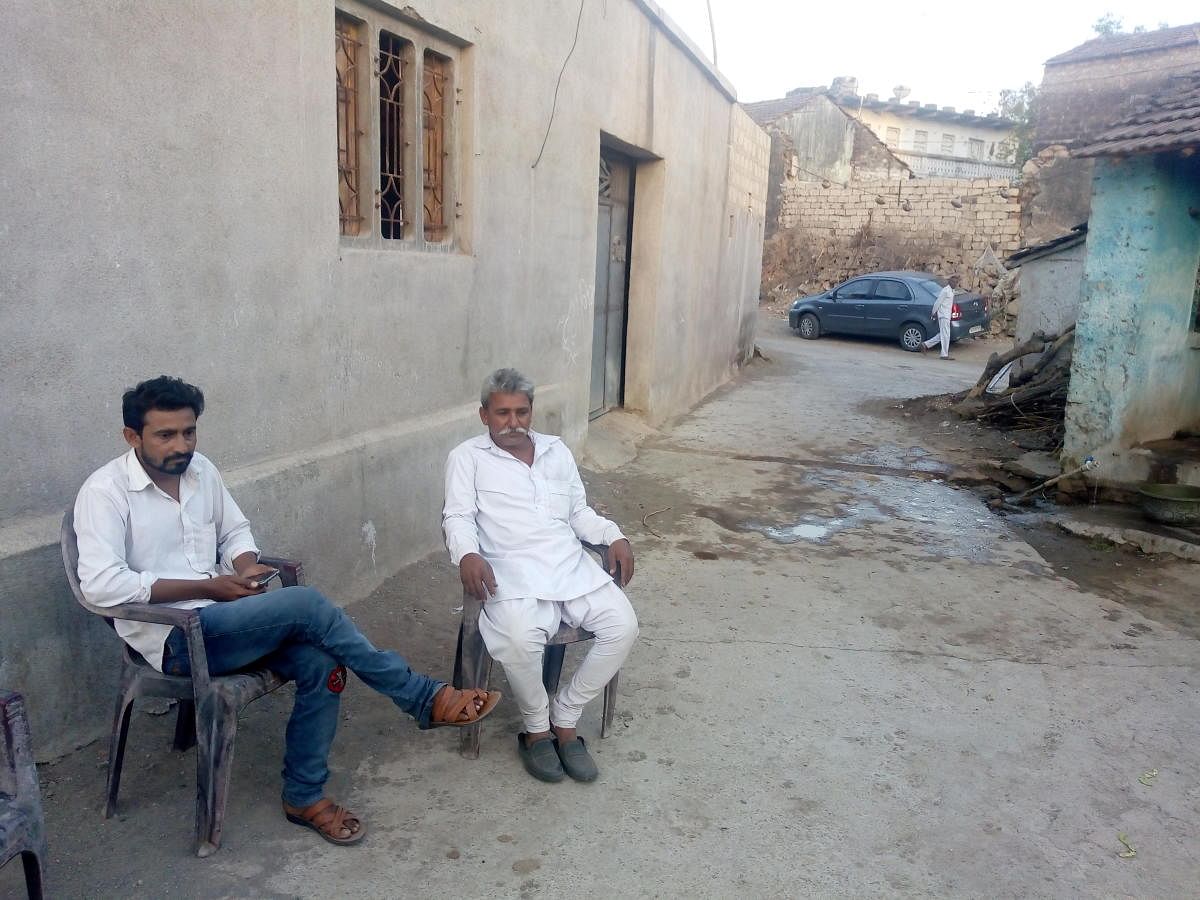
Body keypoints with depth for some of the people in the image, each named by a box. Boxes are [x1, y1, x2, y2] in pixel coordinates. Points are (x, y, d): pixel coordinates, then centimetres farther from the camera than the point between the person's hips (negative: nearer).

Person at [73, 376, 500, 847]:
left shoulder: (201, 470, 8)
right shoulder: (105, 491, -12)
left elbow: (235, 531, 19)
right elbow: (100, 584, -21)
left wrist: (245, 568, -6)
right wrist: (208, 587, -20)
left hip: (222, 619, 7)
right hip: (173, 637, -7)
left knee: (321, 663, -19)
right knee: (306, 604, -26)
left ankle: (305, 796, 1)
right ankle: (426, 697, -14)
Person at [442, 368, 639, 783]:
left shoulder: (557, 449, 20)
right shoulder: (468, 457, 8)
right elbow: (457, 516, -2)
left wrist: (615, 536, 5)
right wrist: (467, 554, -23)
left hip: (572, 565, 5)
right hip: (513, 573, -4)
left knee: (623, 626, -18)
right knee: (520, 639, -34)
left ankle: (565, 720, 0)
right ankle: (537, 728, -2)